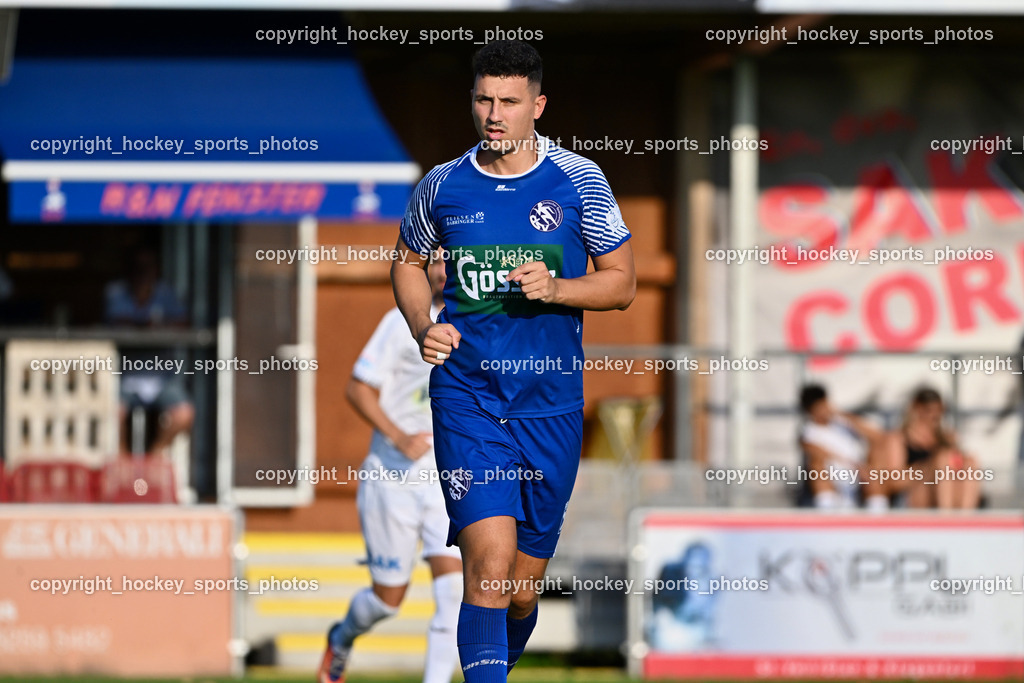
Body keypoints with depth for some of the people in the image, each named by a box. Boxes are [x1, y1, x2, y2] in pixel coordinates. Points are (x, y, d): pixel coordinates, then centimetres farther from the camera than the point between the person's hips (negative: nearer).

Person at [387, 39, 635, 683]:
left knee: (522, 591, 8)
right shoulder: (443, 186, 4)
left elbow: (622, 281, 5)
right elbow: (409, 261, 22)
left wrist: (557, 288, -14)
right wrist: (424, 328, 3)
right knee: (490, 568, -18)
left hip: (552, 405, 1)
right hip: (466, 397, -1)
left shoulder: (578, 180, 0)